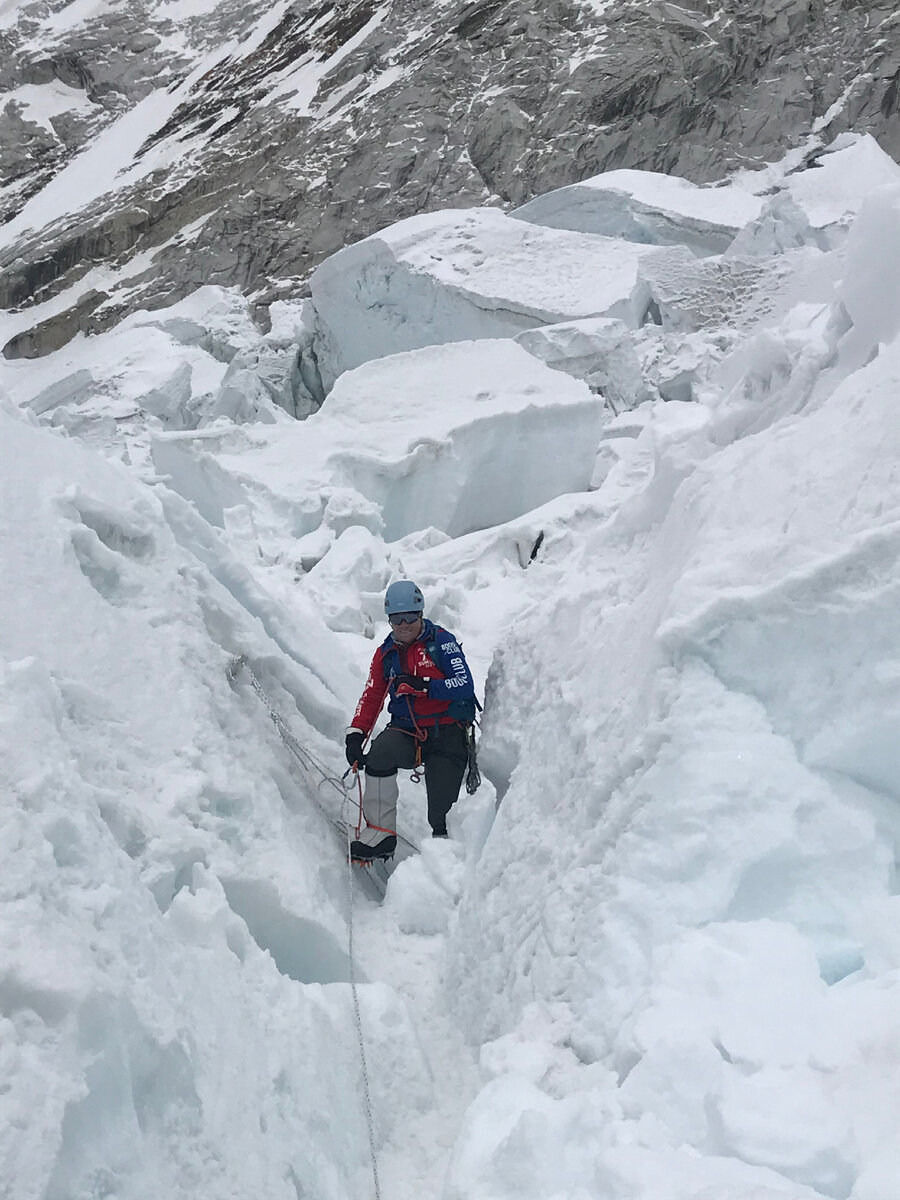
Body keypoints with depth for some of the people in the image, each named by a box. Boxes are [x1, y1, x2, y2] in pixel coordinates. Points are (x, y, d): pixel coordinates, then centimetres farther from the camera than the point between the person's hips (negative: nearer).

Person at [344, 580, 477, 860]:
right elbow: (372, 695, 10)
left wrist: (423, 686, -23)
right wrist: (355, 734, -4)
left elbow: (465, 686, -12)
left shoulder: (441, 642, -3)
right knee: (381, 750, -31)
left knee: (441, 814, -11)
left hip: (446, 735, -3)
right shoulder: (386, 653, 11)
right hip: (406, 733, 3)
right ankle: (380, 832, -22)